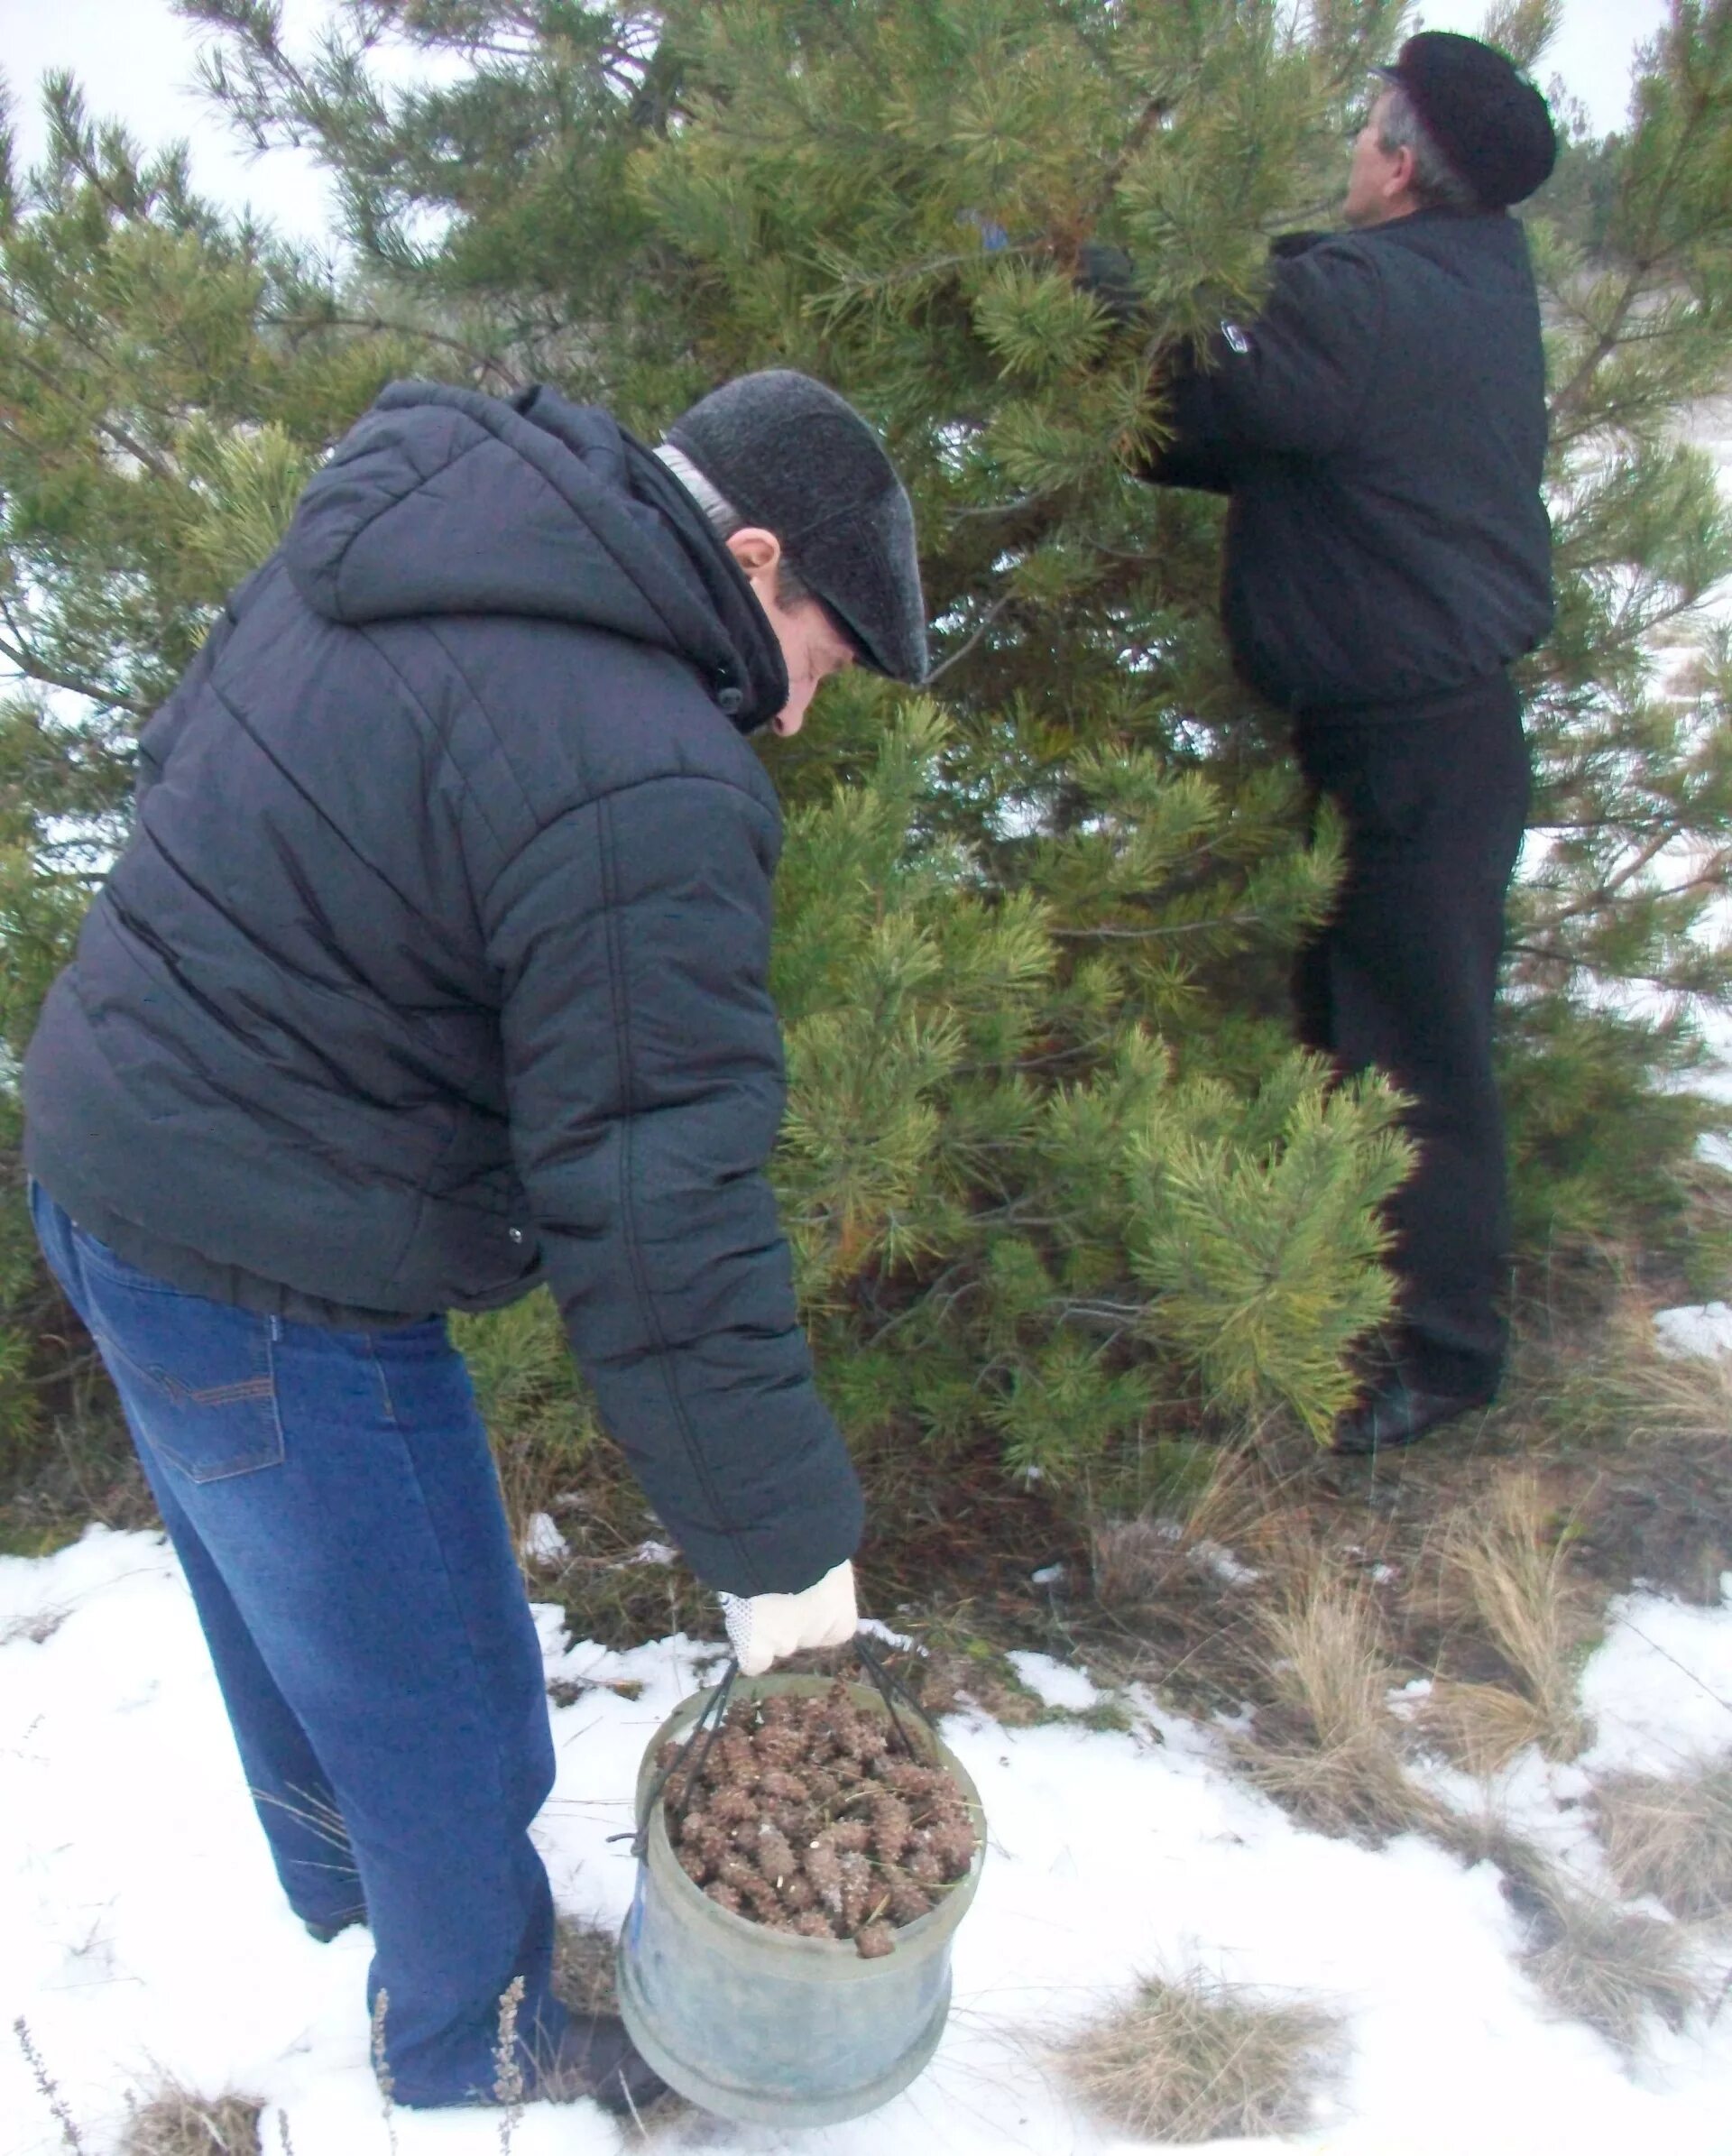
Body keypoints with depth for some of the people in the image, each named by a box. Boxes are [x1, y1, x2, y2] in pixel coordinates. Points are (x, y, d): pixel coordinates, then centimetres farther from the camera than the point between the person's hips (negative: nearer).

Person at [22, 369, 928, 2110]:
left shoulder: (384, 528, 2)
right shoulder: (646, 790, -27)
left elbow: (178, 762, 15)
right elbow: (658, 1221, -26)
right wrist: (778, 1542, -14)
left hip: (109, 1158, 10)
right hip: (274, 1299, -10)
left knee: (276, 1601, 31)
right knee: (443, 1710, 13)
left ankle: (340, 1879, 58)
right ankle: (474, 2056, 41)